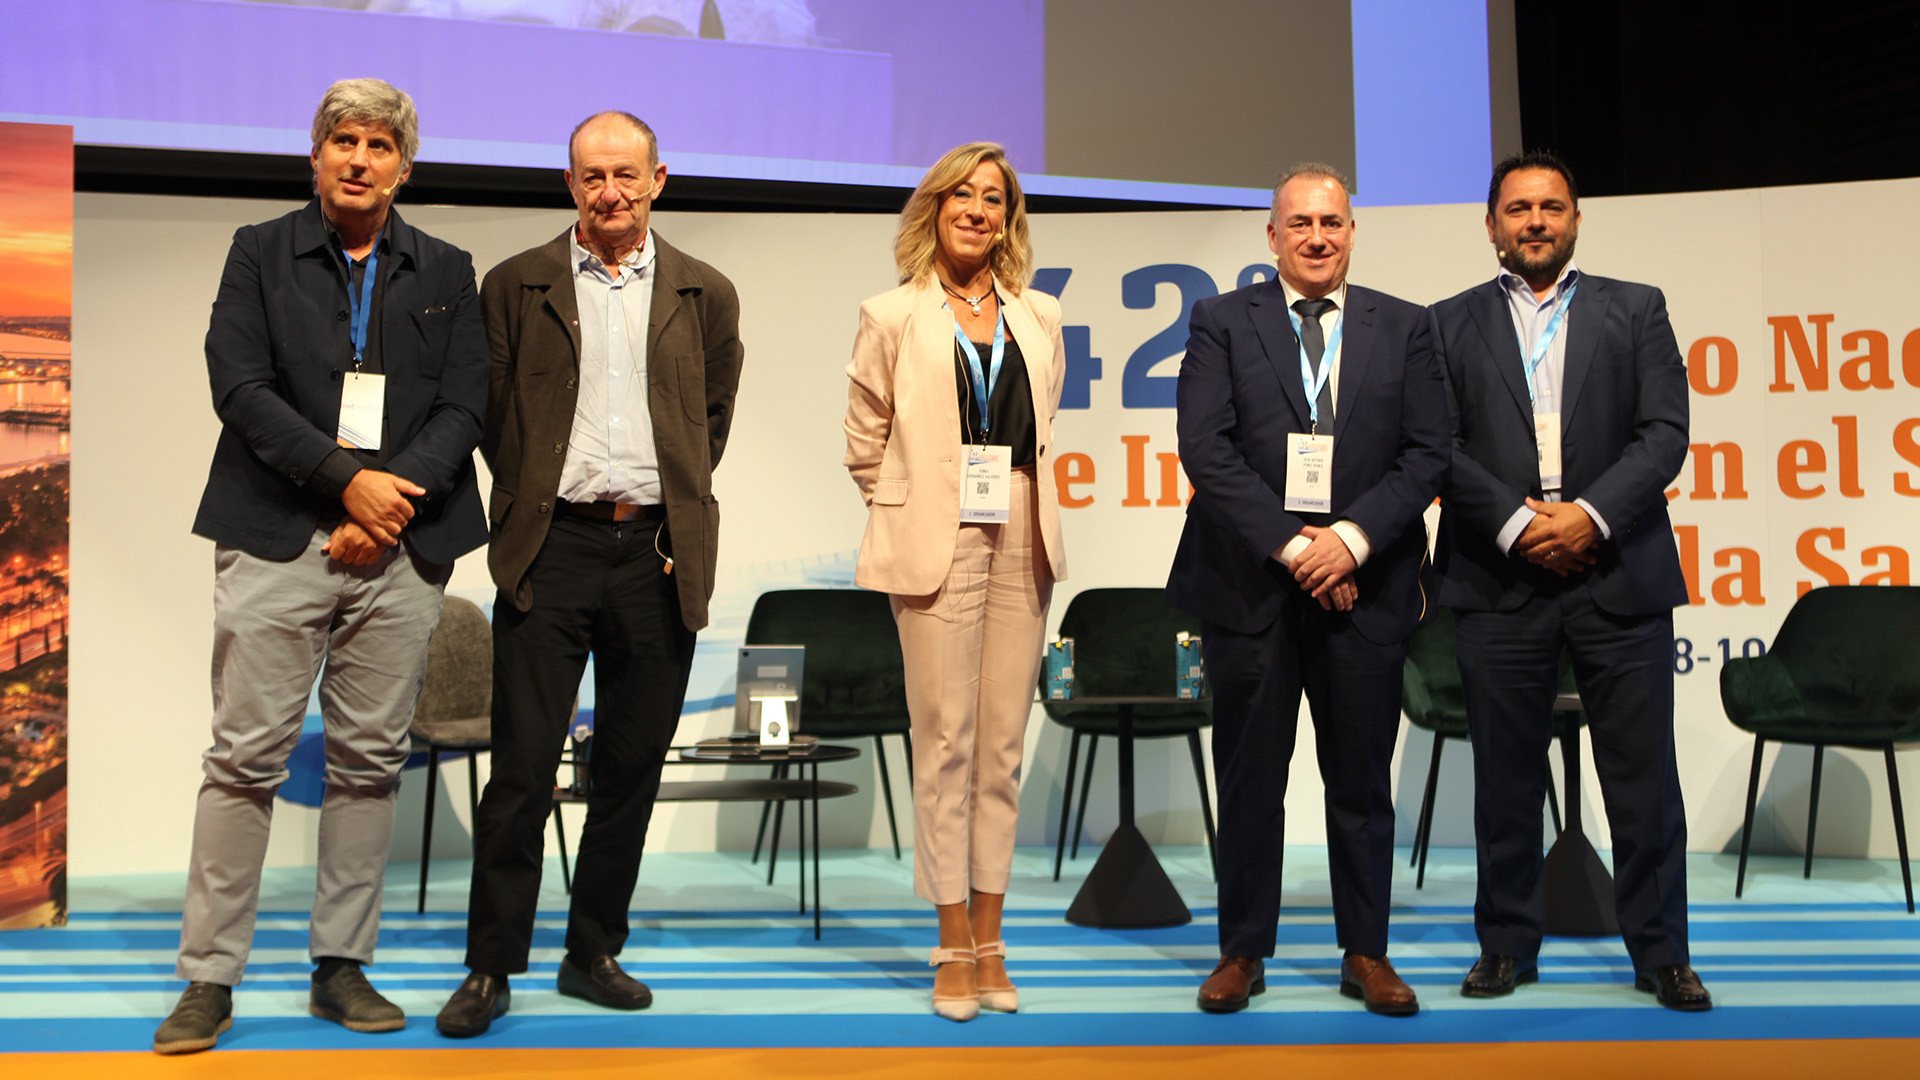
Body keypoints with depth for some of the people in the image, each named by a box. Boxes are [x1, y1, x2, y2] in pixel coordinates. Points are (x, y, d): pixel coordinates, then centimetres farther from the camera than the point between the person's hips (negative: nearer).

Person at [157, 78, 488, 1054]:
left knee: (370, 761, 4)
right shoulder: (259, 252, 9)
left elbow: (463, 406, 5)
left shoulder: (446, 273, 14)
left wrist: (394, 501, -9)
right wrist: (347, 480, -11)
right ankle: (208, 978, 6)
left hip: (399, 543, 2)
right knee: (245, 757, -3)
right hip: (280, 538, -2)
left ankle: (341, 967, 15)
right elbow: (239, 387, -3)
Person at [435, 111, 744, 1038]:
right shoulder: (516, 286, 5)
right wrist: (530, 503, 5)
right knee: (522, 767, -2)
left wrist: (674, 508, 12)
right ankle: (490, 968, 9)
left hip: (657, 553, 2)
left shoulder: (705, 295, 9)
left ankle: (594, 953, 22)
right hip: (552, 546, -2)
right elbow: (491, 415, 8)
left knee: (632, 767, 8)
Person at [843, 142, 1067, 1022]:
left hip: (1022, 541, 3)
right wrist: (916, 512, 7)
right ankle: (953, 948, 5)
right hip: (937, 544, -3)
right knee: (945, 742, -3)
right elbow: (866, 440, 8)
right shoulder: (893, 317, 3)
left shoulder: (1039, 317, 13)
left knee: (1003, 744, 5)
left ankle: (989, 939, 13)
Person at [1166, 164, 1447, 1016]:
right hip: (1248, 584, -1)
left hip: (1364, 585, 1)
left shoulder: (1403, 328, 9)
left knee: (1361, 778, 8)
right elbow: (1205, 447, -7)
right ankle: (1243, 951, 17)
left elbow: (1426, 453, 1)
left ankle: (1366, 953, 20)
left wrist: (1351, 538, -12)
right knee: (1249, 779, 6)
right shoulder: (1223, 323, 3)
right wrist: (1290, 545, -13)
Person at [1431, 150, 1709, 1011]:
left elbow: (1665, 432, 0)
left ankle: (1660, 952, 15)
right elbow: (1440, 447, 0)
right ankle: (1507, 945, 19)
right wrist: (1515, 523, -12)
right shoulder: (1452, 324, 10)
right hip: (1499, 580, 0)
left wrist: (1591, 514, -13)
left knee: (1643, 774, 3)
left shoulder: (1636, 310, 10)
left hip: (1619, 576, 0)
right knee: (1505, 776, 7)